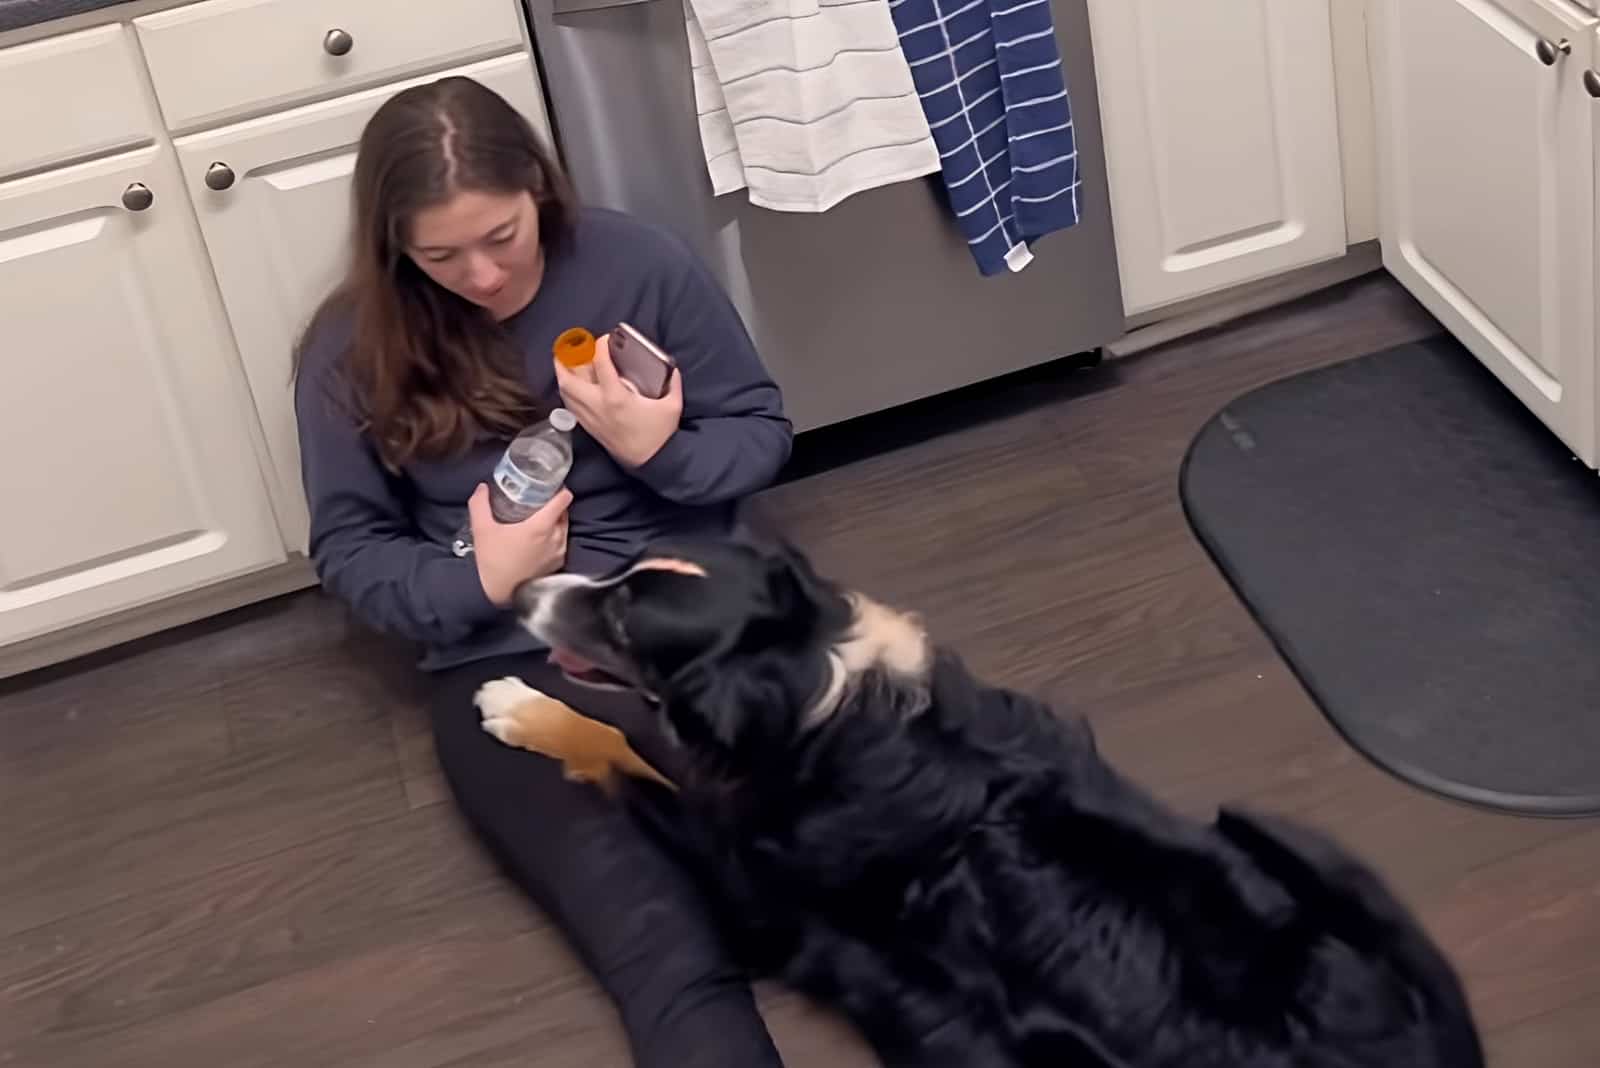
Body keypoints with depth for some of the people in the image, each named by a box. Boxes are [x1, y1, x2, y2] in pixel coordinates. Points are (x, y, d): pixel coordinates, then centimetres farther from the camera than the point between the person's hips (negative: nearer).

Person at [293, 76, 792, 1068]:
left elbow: (764, 429, 7)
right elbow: (349, 547, 8)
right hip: (509, 665, -3)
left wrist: (661, 451, -16)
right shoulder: (353, 349, -1)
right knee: (671, 966, -29)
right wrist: (477, 582, -12)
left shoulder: (639, 263, -2)